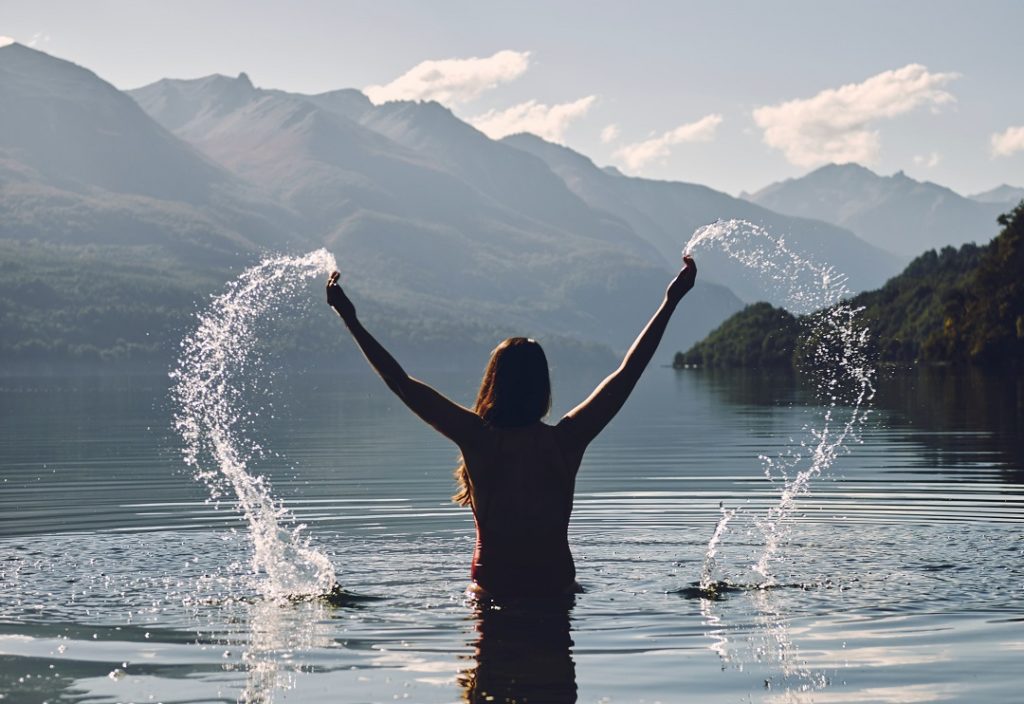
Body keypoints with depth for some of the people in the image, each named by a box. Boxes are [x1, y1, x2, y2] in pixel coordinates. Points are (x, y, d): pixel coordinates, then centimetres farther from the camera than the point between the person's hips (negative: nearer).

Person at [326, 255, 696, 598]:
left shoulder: (478, 439, -15)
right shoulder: (565, 440, -12)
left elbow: (402, 383, -11)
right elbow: (628, 372, -5)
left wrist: (350, 318, -5)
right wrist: (671, 301, 1)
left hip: (492, 588, 0)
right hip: (555, 587, 1)